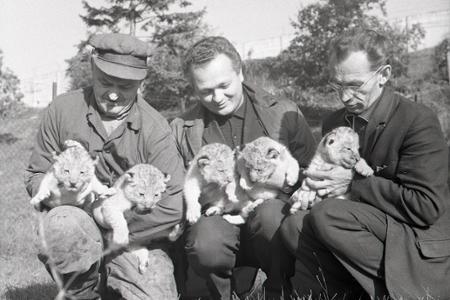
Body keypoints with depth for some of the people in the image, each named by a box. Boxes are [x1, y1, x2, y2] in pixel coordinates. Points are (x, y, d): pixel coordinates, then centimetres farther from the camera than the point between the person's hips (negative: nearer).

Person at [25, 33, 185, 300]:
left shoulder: (154, 128, -7)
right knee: (63, 221, -33)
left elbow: (175, 206, -14)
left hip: (139, 241, 0)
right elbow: (36, 176, 7)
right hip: (80, 237, 1)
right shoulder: (63, 110, -1)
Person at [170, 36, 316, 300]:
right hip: (215, 220, 1)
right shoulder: (183, 129, 7)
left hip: (274, 219, 0)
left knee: (270, 213, -35)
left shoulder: (284, 114, 3)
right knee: (206, 243, -33)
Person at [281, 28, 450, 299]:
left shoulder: (418, 121, -13)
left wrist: (354, 184, -19)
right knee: (294, 226, -16)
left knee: (327, 215, -27)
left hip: (421, 255, -6)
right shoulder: (334, 123, 9)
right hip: (371, 234, 6)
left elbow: (427, 206, -19)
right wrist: (314, 187, -4)